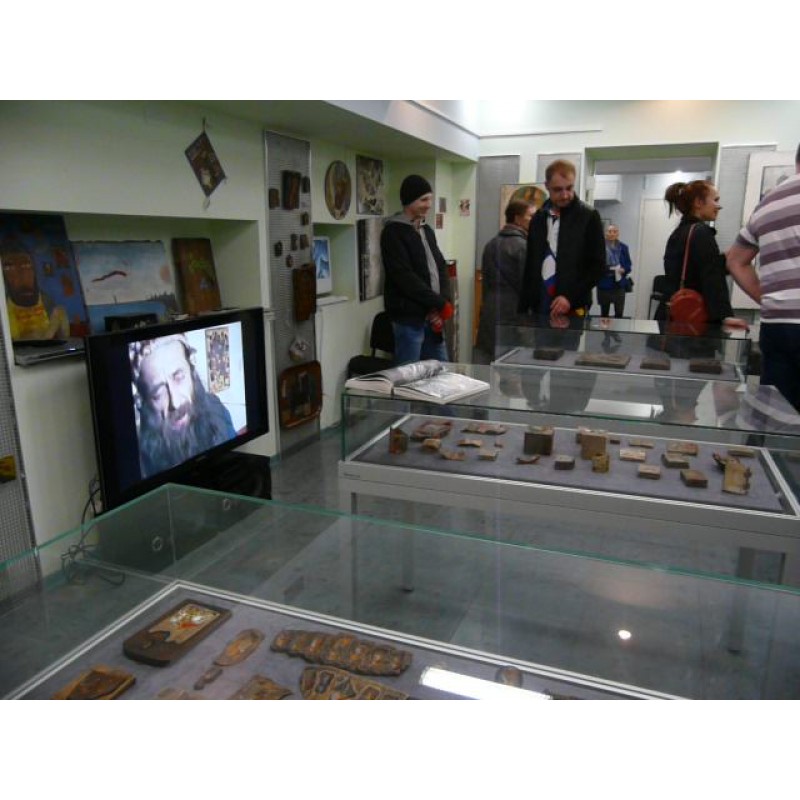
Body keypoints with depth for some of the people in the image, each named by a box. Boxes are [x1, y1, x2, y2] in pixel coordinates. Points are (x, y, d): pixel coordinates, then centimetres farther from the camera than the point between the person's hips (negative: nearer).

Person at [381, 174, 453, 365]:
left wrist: (442, 304, -6)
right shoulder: (393, 232, -9)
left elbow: (441, 269, 12)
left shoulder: (427, 231, 16)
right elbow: (405, 277, -18)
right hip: (409, 317, -8)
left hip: (432, 316, 8)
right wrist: (441, 304, -15)